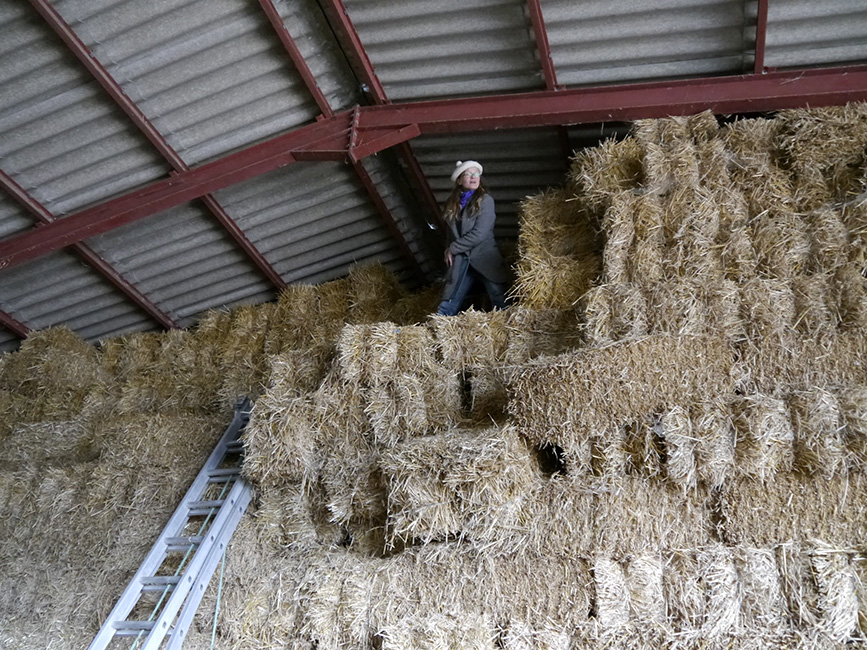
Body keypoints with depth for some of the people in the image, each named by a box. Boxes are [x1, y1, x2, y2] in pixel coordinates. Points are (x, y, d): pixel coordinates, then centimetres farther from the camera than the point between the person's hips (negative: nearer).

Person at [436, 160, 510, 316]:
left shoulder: (485, 200, -2)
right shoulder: (452, 203, 12)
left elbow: (480, 233, -12)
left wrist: (453, 248, -6)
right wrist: (449, 253, 0)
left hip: (485, 259, -3)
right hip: (461, 261, 4)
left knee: (502, 307, -6)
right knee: (446, 308, -2)